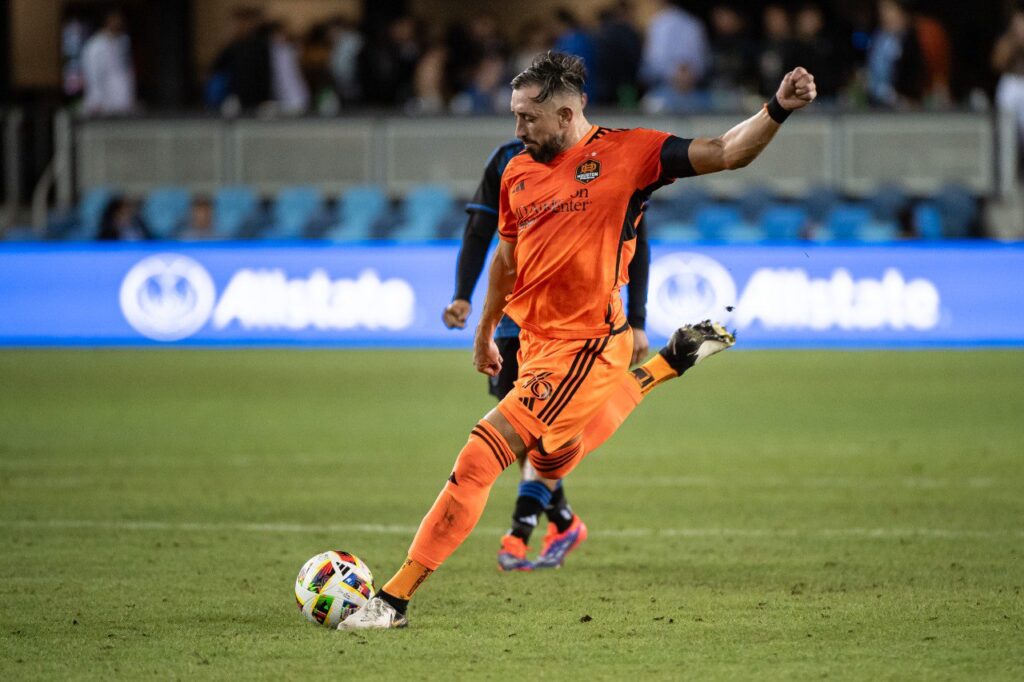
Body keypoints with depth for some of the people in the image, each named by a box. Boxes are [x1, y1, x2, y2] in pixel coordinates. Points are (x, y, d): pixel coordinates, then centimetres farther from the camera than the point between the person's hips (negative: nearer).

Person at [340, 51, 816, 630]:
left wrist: (777, 110, -27)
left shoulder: (625, 153, -10)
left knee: (479, 461, -14)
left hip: (583, 346, -8)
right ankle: (669, 364, 36)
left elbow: (726, 154, -11)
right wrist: (485, 333, 31)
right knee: (550, 464, 27)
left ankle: (397, 598, -7)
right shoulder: (517, 174, 9)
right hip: (537, 340, 8)